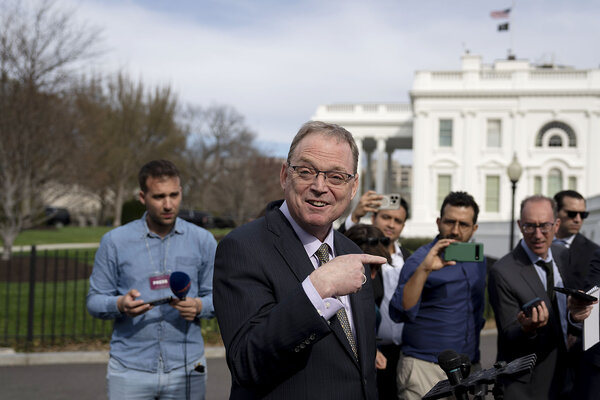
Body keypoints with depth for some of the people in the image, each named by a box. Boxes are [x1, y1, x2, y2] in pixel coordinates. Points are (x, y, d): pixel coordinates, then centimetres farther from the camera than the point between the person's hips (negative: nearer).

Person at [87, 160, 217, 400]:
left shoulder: (202, 241, 4)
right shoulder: (114, 242, 1)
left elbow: (217, 296, 6)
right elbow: (95, 301, 3)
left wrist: (199, 306, -15)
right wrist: (120, 305, -17)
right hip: (130, 368, -1)